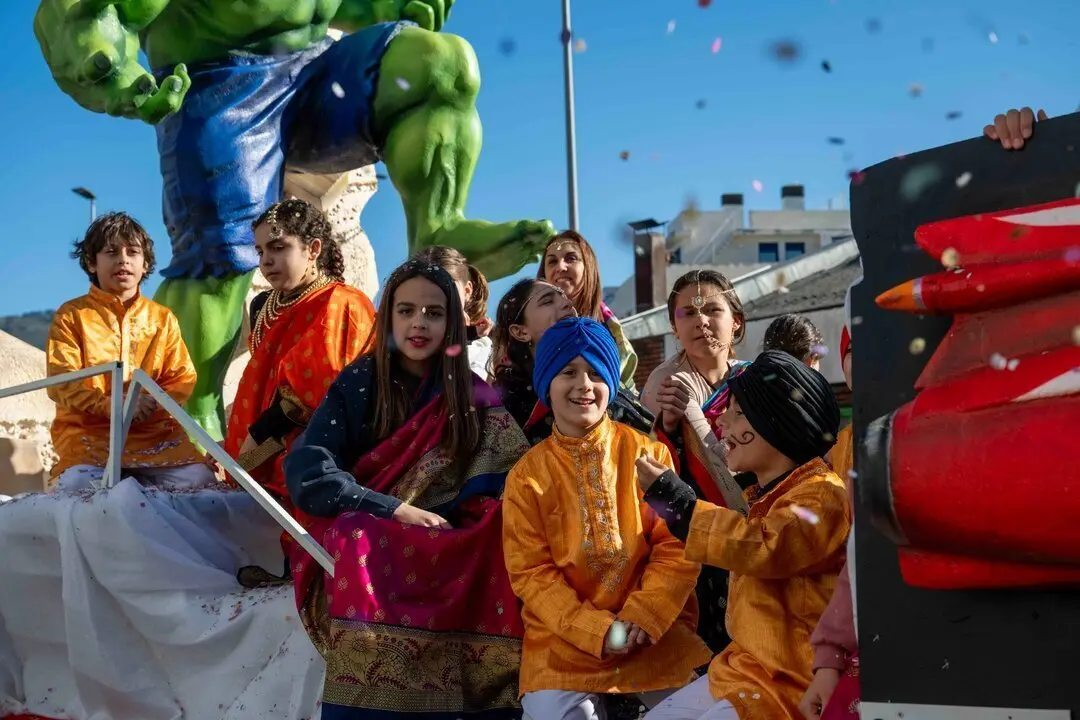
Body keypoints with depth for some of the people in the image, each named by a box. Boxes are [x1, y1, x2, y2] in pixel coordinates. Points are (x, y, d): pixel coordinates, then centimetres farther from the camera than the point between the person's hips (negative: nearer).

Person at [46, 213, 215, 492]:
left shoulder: (163, 318, 14)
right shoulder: (71, 315, 4)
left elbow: (182, 377, 9)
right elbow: (61, 382, -6)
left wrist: (156, 403, -15)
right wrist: (113, 405, -21)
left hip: (155, 429, 3)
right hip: (89, 430, -3)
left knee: (199, 479, -23)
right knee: (80, 485, -35)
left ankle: (124, 479, 1)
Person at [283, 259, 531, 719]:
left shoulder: (473, 396, 6)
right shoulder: (358, 384, 1)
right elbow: (306, 474, -10)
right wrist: (398, 512, -19)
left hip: (448, 550, 2)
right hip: (364, 543, -1)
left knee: (505, 541, -28)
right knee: (360, 543, -34)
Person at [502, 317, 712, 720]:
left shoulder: (647, 452, 0)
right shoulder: (527, 475, 0)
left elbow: (677, 545, -2)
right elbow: (531, 572, -3)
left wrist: (643, 617, -15)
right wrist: (596, 630, -15)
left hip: (657, 633, 0)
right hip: (564, 641, 0)